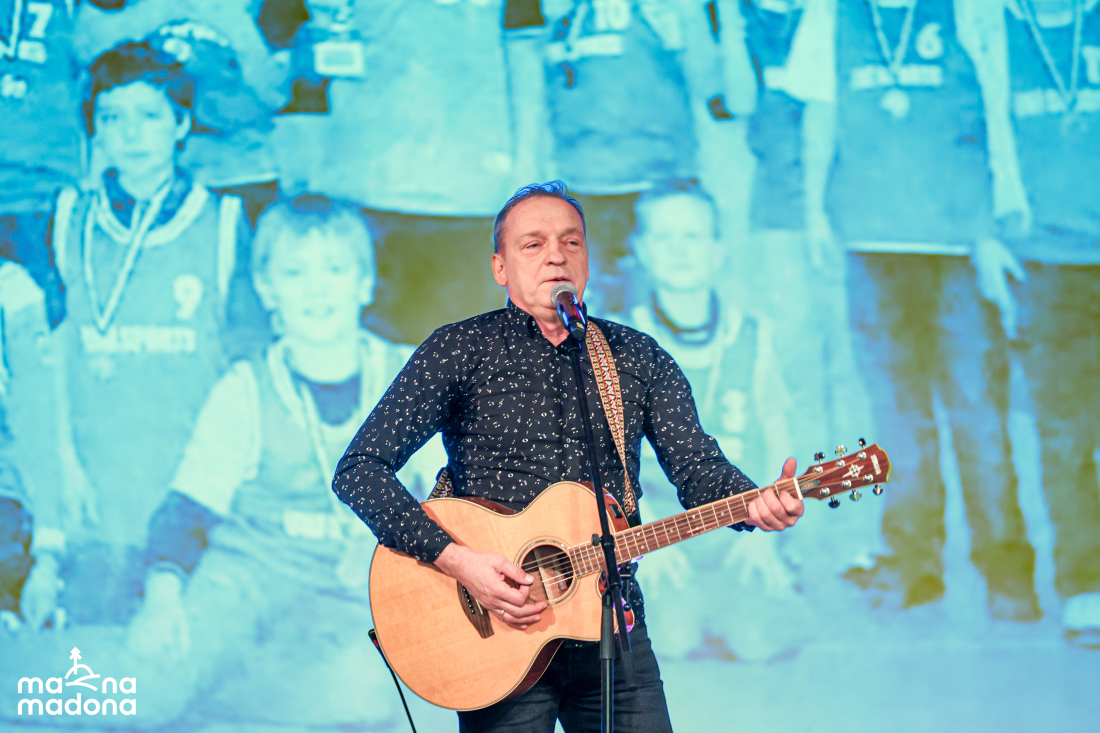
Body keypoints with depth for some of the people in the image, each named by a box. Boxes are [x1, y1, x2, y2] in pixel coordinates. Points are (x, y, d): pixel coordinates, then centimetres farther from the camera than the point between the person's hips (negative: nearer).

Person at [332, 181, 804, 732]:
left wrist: (754, 503, -22)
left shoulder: (636, 357, 9)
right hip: (497, 633, -3)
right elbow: (358, 470, -8)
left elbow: (698, 470, 1)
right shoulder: (459, 351, -2)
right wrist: (455, 559, -19)